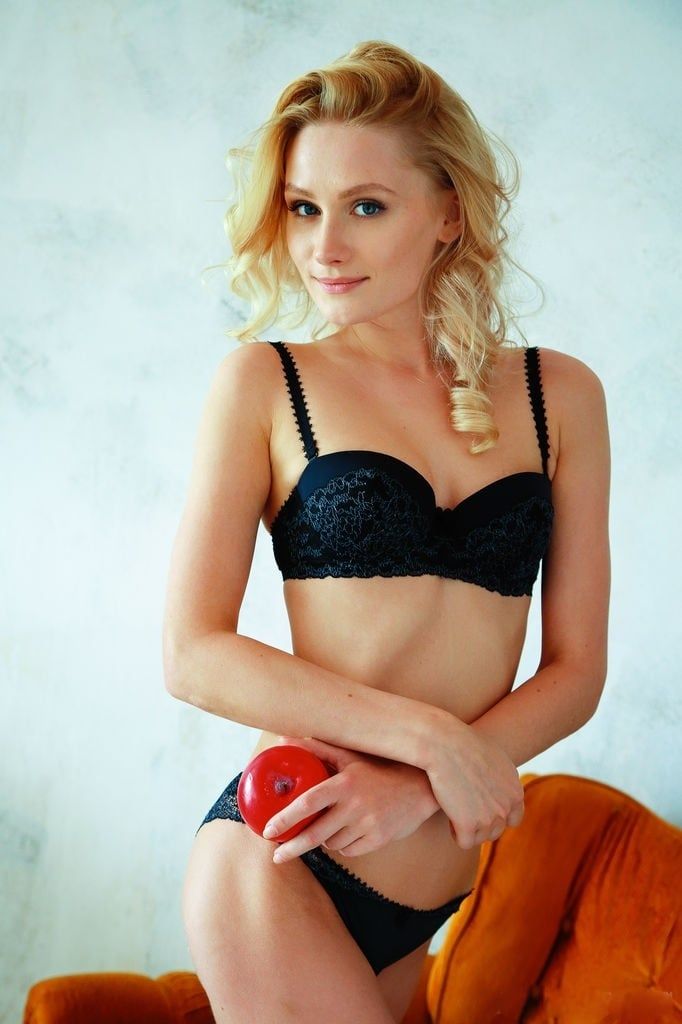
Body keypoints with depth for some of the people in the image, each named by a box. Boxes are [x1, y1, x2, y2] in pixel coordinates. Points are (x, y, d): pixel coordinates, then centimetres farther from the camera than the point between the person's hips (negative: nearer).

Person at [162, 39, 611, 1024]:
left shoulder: (560, 394, 5)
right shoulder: (264, 381, -2)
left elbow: (575, 670, 3)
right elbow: (193, 654, -8)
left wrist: (419, 788, -12)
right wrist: (432, 739, -15)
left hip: (441, 885, 4)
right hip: (281, 866, -3)